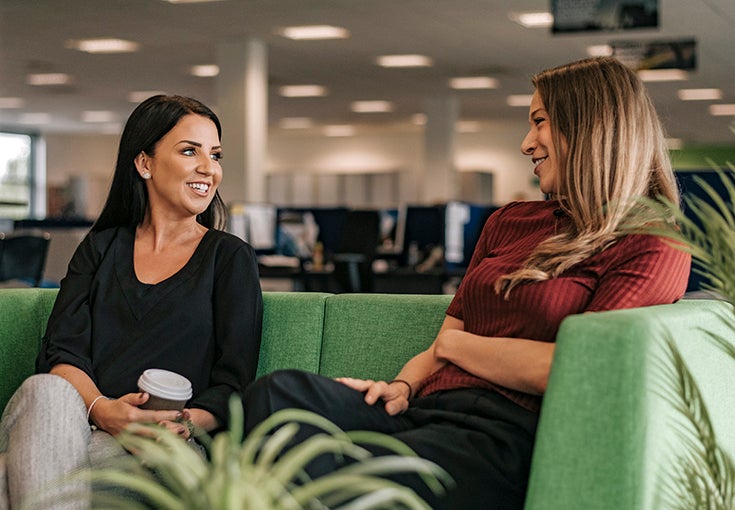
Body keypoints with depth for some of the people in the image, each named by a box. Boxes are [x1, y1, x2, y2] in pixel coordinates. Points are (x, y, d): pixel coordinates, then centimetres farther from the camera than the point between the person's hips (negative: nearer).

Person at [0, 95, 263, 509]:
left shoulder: (230, 258, 13)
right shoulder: (101, 247, 21)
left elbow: (234, 383, 5)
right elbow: (60, 351, 6)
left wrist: (184, 423, -18)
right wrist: (101, 408, -17)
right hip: (80, 424, 4)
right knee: (47, 391, -33)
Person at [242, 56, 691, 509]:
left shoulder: (654, 247, 3)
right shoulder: (508, 222, 27)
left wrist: (454, 344, 4)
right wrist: (403, 387, 1)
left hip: (510, 431, -7)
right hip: (427, 409, 7)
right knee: (279, 392, -24)